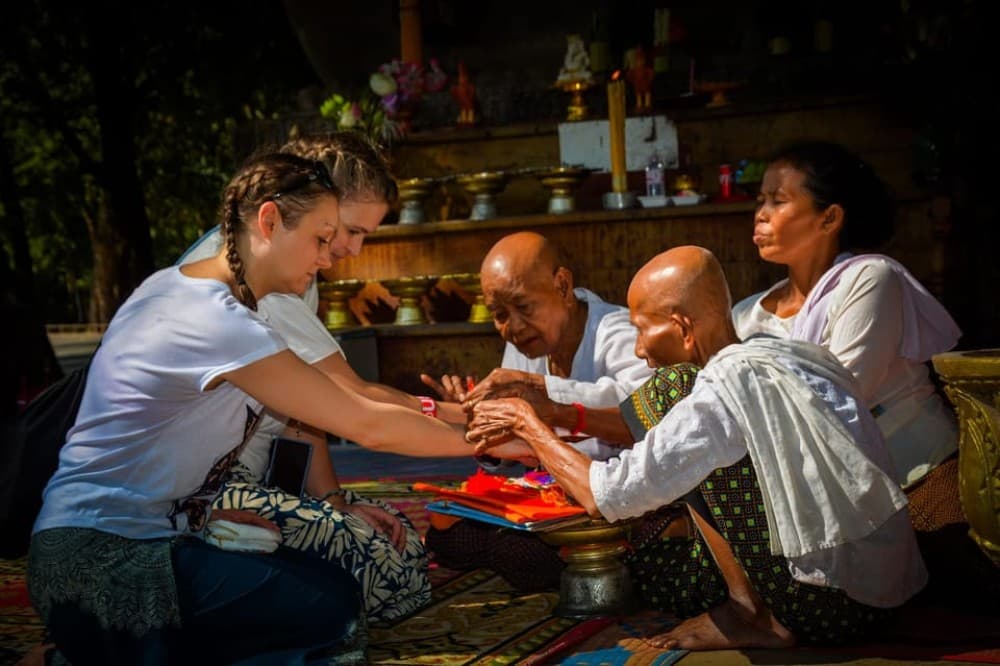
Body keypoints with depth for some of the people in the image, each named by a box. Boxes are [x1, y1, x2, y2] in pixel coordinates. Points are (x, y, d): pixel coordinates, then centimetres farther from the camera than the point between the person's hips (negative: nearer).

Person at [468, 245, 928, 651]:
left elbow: (605, 497, -13)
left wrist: (530, 425, 2)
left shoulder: (724, 389, -18)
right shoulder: (781, 356, 7)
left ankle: (753, 613, -2)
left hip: (835, 602, -9)